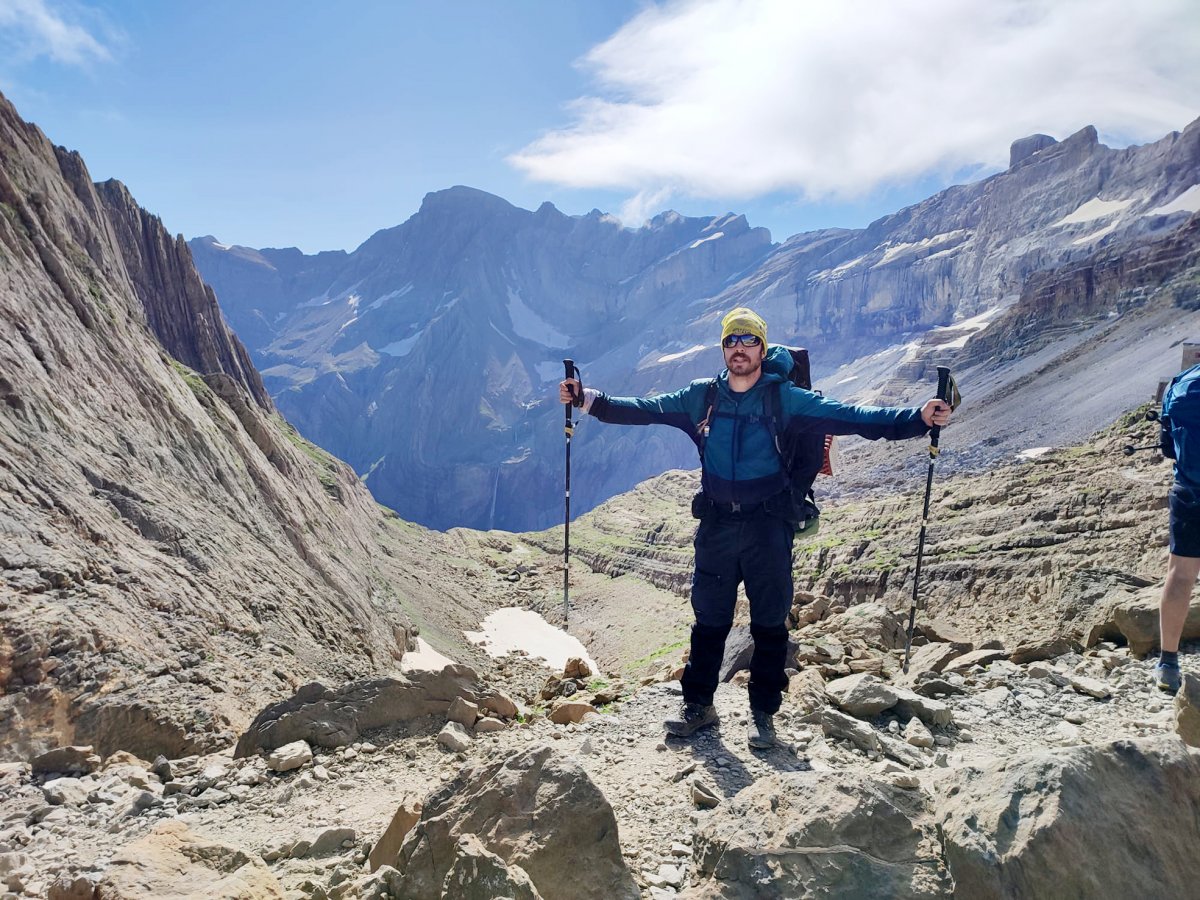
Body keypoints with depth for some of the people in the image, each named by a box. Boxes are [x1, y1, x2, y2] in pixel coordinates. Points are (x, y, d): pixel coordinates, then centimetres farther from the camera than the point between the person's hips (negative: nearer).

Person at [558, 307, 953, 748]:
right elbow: (645, 409, 5)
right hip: (717, 524, 2)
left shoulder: (785, 398, -4)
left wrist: (917, 418, -23)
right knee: (709, 618, 10)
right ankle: (697, 704, 24)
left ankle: (763, 713, 21)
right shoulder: (701, 397, 4)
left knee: (769, 622, 6)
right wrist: (588, 399, -4)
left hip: (768, 525, -2)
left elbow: (846, 416, -12)